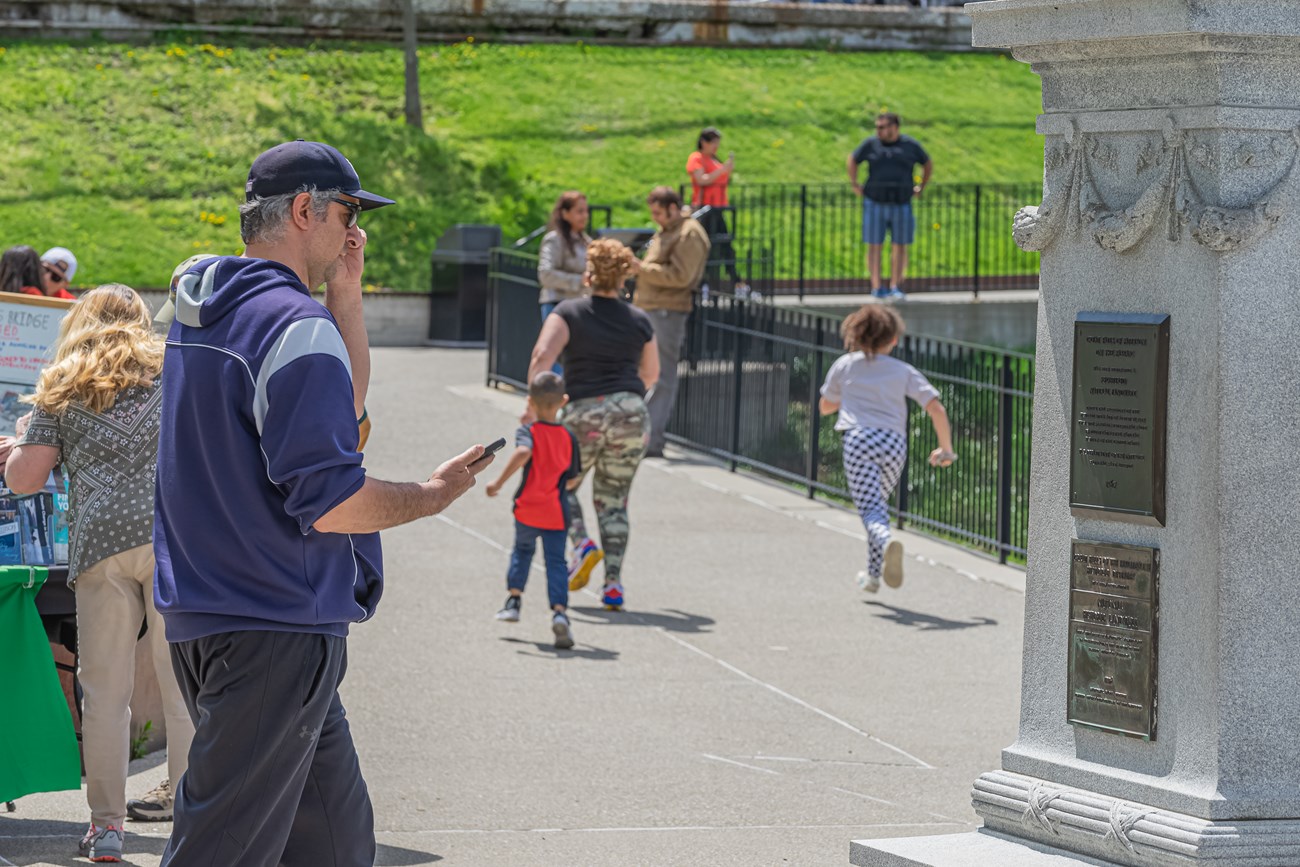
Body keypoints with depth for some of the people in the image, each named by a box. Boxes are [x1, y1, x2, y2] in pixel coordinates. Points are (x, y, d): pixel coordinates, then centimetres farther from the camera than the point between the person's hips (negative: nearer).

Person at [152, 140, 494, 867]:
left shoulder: (203, 307, 13)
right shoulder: (296, 325, -17)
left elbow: (343, 404, 24)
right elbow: (327, 501, -22)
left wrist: (345, 291, 13)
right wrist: (432, 496, -7)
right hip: (275, 634, -10)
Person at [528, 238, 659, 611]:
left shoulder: (569, 313, -1)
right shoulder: (639, 321, 8)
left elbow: (542, 357, -15)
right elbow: (650, 374, 20)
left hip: (583, 414, -3)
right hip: (632, 414, 3)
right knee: (614, 499, 11)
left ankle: (582, 545, -7)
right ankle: (614, 584, 2)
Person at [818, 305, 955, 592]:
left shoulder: (844, 365, 16)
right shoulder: (904, 371, 14)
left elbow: (825, 407, 29)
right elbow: (937, 409, 5)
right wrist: (946, 449, 15)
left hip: (858, 439, -2)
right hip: (894, 442, 2)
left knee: (870, 509, -9)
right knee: (879, 504, 21)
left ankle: (886, 542, -42)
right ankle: (873, 574, 21)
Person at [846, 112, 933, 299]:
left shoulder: (910, 145, 3)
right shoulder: (870, 144, 2)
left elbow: (928, 164, 19)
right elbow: (852, 160, 17)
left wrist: (921, 187, 13)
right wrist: (854, 184, 10)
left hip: (901, 205, 1)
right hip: (875, 204, -1)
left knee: (900, 246, 2)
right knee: (874, 246, -2)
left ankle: (895, 287, 9)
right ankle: (876, 287, 1)